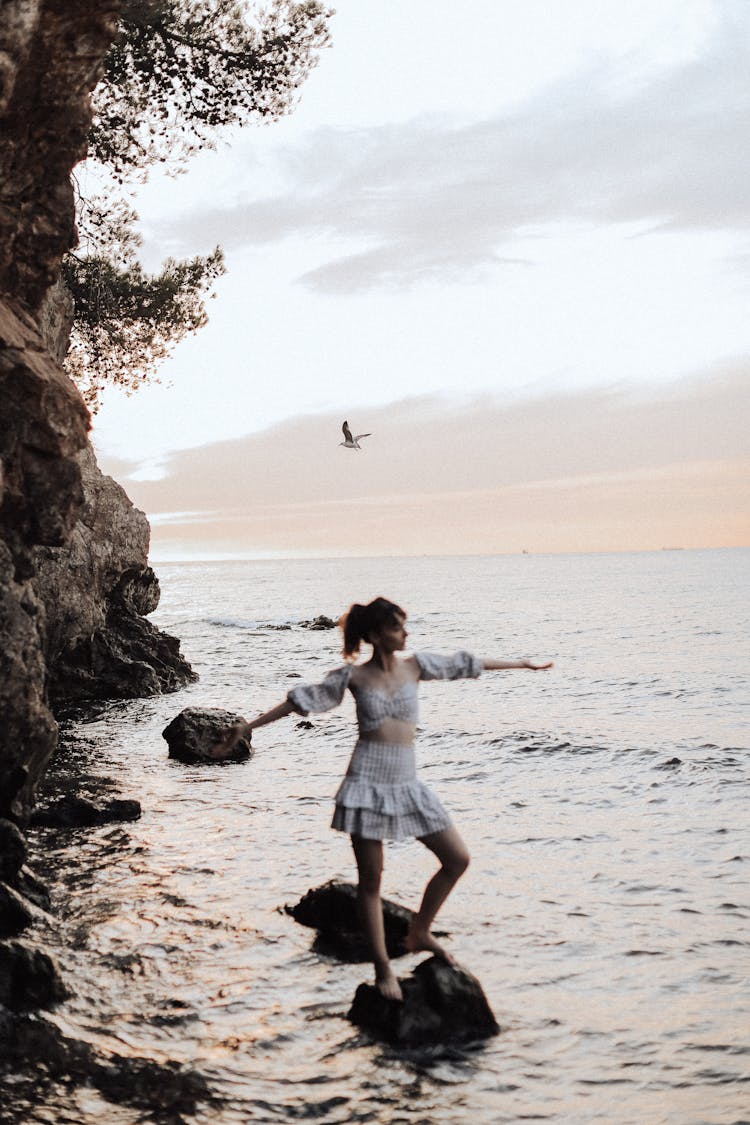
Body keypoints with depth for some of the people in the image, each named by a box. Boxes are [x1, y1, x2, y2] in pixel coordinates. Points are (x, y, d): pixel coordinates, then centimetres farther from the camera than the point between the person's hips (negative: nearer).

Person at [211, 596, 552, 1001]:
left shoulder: (415, 665, 6)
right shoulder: (353, 676, -2)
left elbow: (465, 664, 15)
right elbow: (301, 700, 0)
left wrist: (522, 664, 24)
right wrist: (248, 727, -3)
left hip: (407, 783, 5)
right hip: (368, 783, -5)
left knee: (457, 859, 5)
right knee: (370, 879, 0)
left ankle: (419, 933, 23)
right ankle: (383, 969, 9)